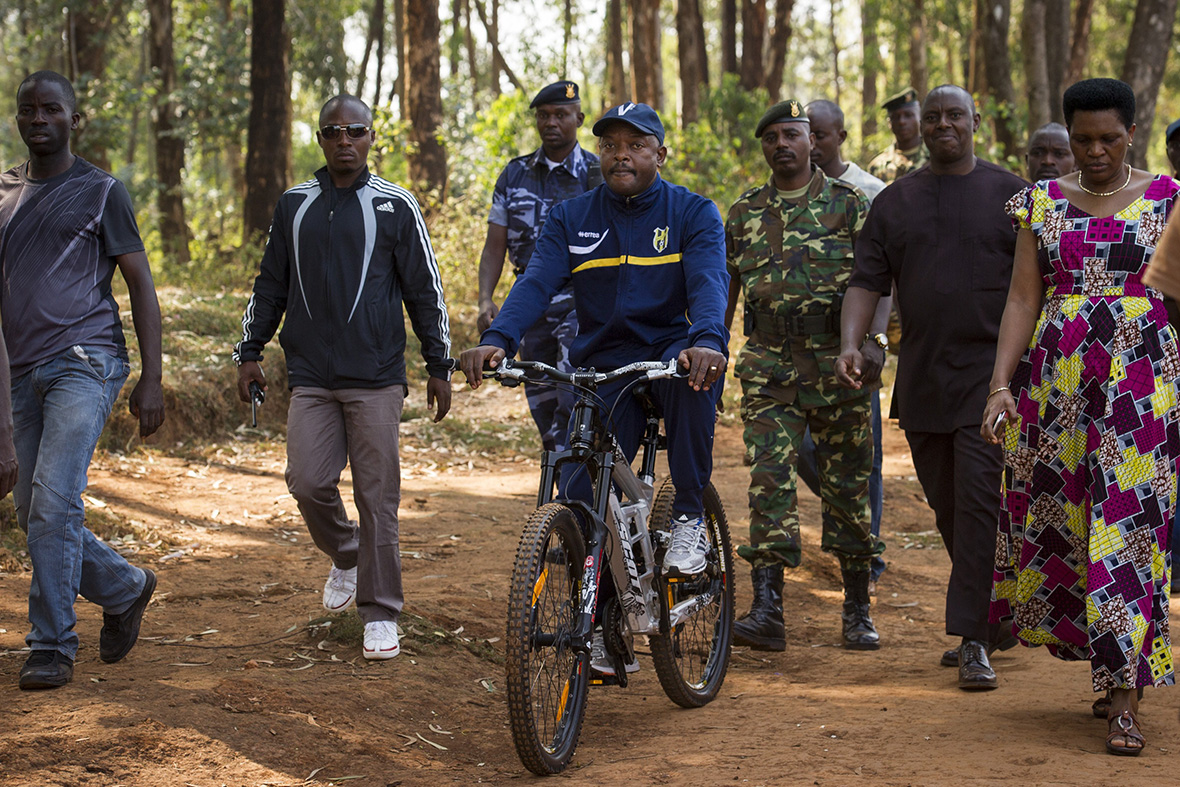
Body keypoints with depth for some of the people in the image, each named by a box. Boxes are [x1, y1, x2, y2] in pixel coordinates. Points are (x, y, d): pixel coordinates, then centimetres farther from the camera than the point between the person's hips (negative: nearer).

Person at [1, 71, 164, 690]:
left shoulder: (102, 192, 1)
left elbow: (141, 285, 1)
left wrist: (152, 379, -7)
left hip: (85, 363, -6)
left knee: (54, 503, -16)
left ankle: (51, 647, -8)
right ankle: (125, 588, 30)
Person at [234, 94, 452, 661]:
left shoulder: (394, 206, 2)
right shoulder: (295, 205, 12)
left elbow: (424, 290, 5)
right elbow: (270, 285, 20)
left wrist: (439, 366, 4)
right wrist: (249, 351, 17)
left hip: (376, 378, -3)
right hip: (310, 375, 3)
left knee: (377, 495, -2)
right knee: (308, 483, -6)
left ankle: (380, 614, 7)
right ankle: (345, 557, 25)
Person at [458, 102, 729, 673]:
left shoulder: (693, 212, 0)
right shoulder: (571, 218, 6)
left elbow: (709, 281, -18)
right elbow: (537, 282, -9)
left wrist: (708, 341, -40)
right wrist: (496, 341, -30)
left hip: (673, 350, -2)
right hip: (603, 364, 2)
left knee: (693, 370, -39)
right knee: (582, 494, -13)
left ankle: (689, 519, -22)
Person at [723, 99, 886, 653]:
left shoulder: (849, 203, 3)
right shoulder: (744, 213, 12)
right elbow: (725, 290, 16)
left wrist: (872, 337, -18)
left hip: (839, 360, -2)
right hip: (769, 363, 2)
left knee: (847, 483, 5)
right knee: (768, 480, -10)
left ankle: (858, 609, 17)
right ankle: (766, 610, -14)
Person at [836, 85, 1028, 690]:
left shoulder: (1009, 194, 4)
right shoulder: (894, 202, 12)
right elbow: (867, 281, 6)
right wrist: (850, 343, -11)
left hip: (991, 374, -4)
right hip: (922, 379, 4)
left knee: (979, 501, -12)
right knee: (948, 510, 9)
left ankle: (974, 641, -12)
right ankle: (986, 623, 22)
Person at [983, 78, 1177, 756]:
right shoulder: (1042, 204, 9)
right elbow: (1023, 300, 5)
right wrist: (1001, 385, -6)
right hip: (1055, 385, 3)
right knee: (1058, 527, 5)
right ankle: (1118, 666, 24)